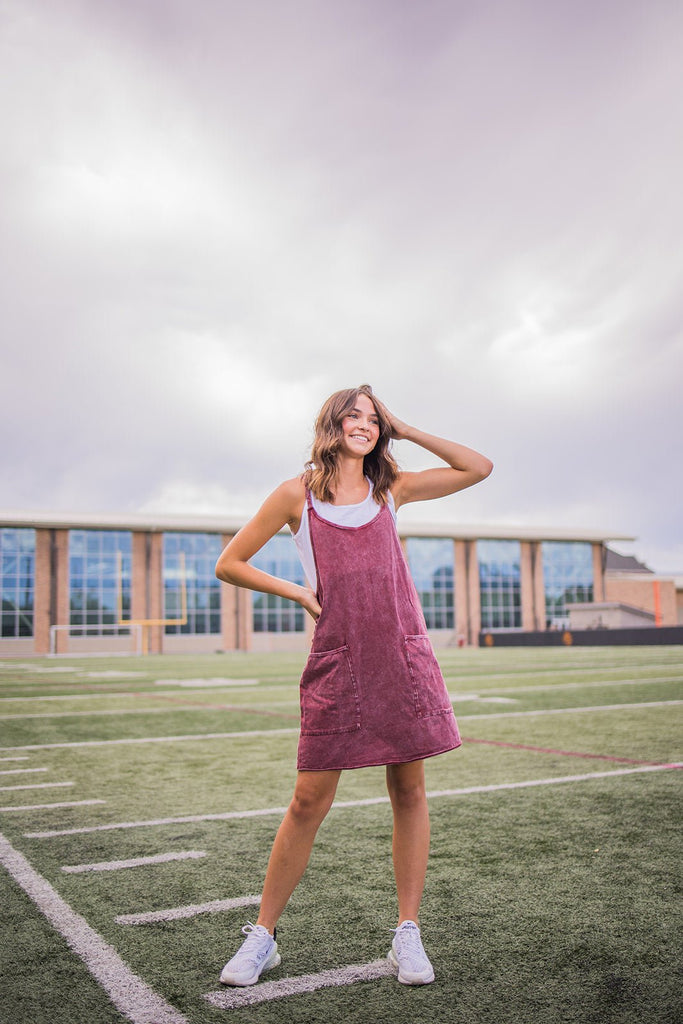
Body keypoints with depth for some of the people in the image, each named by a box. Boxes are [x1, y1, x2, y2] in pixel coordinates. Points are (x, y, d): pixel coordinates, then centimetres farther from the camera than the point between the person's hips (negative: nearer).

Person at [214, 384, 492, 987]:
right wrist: (297, 592, -1)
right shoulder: (298, 495, 4)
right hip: (337, 661, -3)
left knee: (409, 792, 6)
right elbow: (230, 564, 8)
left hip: (404, 657, 3)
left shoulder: (391, 489, 11)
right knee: (309, 802, 0)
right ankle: (262, 937, 16)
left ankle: (408, 933, 20)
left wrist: (407, 431, 10)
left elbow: (479, 468, 12)